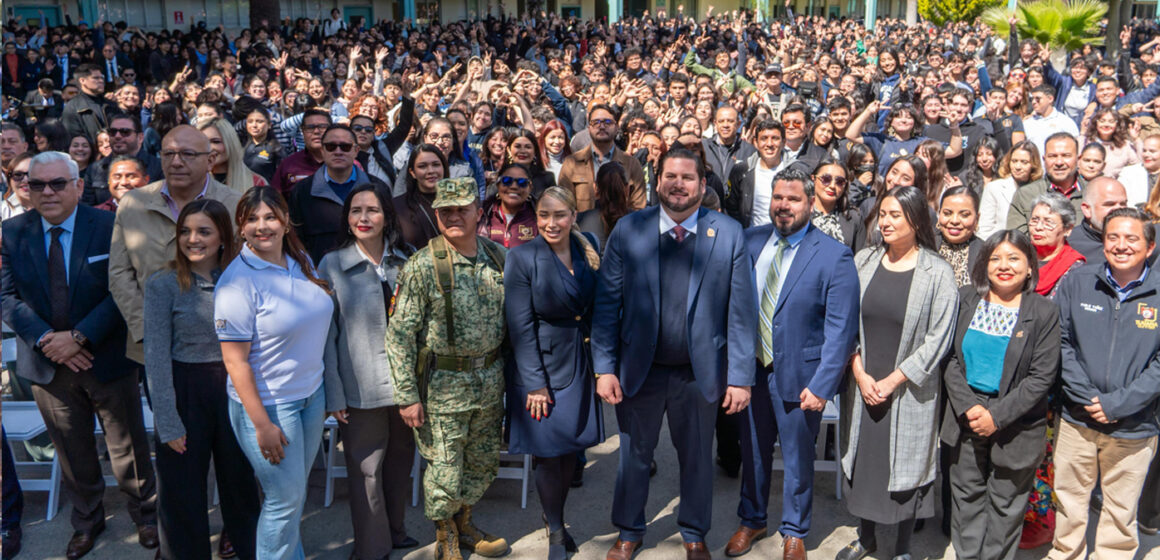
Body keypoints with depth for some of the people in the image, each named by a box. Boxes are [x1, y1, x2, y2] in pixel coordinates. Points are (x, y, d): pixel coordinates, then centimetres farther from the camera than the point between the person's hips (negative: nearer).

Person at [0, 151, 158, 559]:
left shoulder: (108, 227, -10)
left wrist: (79, 337, -19)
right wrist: (45, 340, -15)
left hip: (107, 358, -2)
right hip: (47, 362, 3)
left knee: (128, 446, 10)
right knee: (72, 450, 17)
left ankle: (146, 515, 31)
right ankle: (86, 521, 38)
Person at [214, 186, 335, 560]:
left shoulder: (302, 262, 3)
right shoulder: (238, 281, -18)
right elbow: (234, 361, -18)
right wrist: (262, 425, -19)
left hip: (311, 394, 6)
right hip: (267, 403, -6)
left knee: (297, 491, 17)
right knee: (285, 499, 4)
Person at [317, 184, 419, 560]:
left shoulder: (403, 262, 6)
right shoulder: (332, 265, -5)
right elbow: (325, 334, -6)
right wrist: (333, 394, -10)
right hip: (361, 388, -4)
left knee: (400, 461, 16)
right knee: (367, 470, 4)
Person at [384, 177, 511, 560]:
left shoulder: (498, 257, -1)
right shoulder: (423, 266, -15)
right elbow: (399, 334, -13)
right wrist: (407, 396, -15)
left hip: (490, 380, 5)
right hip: (444, 384, -5)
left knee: (483, 463, 18)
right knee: (444, 470, 6)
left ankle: (464, 523, 42)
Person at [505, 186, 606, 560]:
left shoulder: (587, 252, 2)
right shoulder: (522, 258, -12)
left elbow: (595, 311, 7)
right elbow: (521, 326, -13)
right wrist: (535, 383, -15)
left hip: (580, 364, 4)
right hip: (543, 365, -4)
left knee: (571, 451, 12)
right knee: (549, 456, 3)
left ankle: (557, 518, 33)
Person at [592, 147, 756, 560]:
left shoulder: (729, 234, -5)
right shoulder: (627, 230, -4)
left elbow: (741, 312, -6)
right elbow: (607, 304, -3)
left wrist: (740, 378, -8)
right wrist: (605, 368, -8)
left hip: (700, 371, 0)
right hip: (639, 369, 0)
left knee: (698, 457, 16)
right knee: (634, 455, 15)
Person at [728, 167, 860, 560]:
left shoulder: (834, 257, -13)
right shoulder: (751, 241, 0)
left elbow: (840, 330, -14)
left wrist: (821, 385, -19)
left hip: (798, 376, -4)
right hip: (751, 368, 4)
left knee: (797, 458, 13)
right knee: (752, 451, 19)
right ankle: (752, 521, 42)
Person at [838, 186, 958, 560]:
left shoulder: (938, 273, -7)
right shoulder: (863, 261, 2)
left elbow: (937, 339, -9)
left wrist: (893, 381, -12)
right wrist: (860, 374, -7)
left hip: (908, 391, -3)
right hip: (861, 386, 3)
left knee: (906, 466, 7)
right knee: (861, 461, 13)